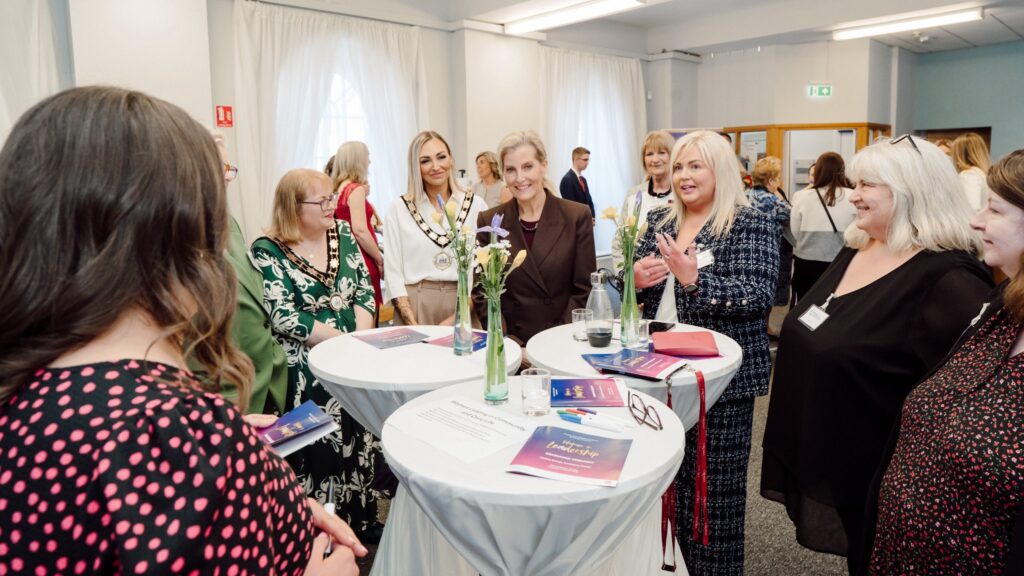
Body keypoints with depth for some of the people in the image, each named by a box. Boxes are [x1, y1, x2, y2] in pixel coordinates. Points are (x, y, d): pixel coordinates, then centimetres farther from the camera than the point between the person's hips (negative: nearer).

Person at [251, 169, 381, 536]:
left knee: (365, 433, -1)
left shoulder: (342, 233, 8)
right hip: (306, 365, -4)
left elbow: (365, 290, 7)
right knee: (324, 441, -9)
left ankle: (366, 515, 15)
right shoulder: (267, 252, -7)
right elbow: (284, 318, -13)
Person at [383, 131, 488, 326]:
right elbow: (393, 272, -1)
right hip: (414, 306, 0)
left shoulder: (475, 205, 2)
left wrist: (457, 318, -11)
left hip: (464, 305, 1)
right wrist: (414, 327, -12)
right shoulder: (398, 209, 2)